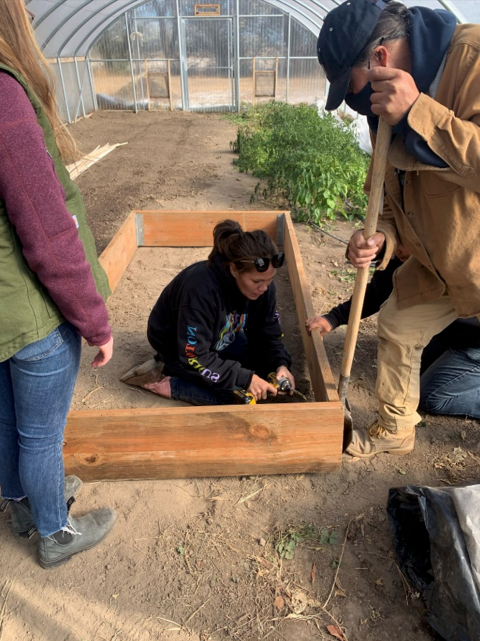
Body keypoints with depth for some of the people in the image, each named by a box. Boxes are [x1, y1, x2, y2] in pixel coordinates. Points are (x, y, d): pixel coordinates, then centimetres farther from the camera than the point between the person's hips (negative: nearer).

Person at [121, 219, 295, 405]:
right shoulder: (201, 290, -40)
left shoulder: (261, 284, -20)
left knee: (264, 366, -1)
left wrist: (280, 364, -27)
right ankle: (159, 380, -5)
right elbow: (194, 358, -36)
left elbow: (267, 333, -9)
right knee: (231, 394, -19)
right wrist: (244, 378, -37)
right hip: (175, 346, -7)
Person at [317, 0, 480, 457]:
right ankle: (394, 431, 37)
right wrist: (379, 238, -13)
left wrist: (417, 112, -38)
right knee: (396, 328, 14)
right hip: (439, 265, 8)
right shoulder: (386, 104, 0)